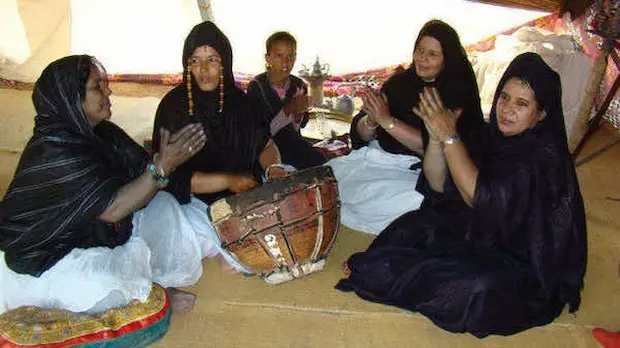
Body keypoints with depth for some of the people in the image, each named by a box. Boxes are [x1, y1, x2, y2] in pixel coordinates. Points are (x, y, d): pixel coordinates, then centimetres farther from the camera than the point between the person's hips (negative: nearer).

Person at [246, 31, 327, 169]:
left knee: (321, 163, -17)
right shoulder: (256, 86, -14)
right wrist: (288, 109, -28)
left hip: (293, 141, 4)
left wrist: (299, 113, -16)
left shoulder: (299, 85, -2)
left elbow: (301, 125, 8)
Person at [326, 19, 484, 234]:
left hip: (411, 170, -5)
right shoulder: (399, 82, 11)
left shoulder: (457, 93, -2)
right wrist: (371, 121, -14)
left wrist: (387, 120, -18)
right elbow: (360, 134, 9)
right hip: (372, 157, 5)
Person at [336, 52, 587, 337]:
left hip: (522, 268, -7)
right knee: (410, 229, -10)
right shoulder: (492, 135, -1)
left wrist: (449, 136, -29)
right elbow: (439, 184, -4)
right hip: (477, 234, 7)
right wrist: (436, 135, -19)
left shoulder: (545, 155, -22)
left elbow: (480, 197, -32)